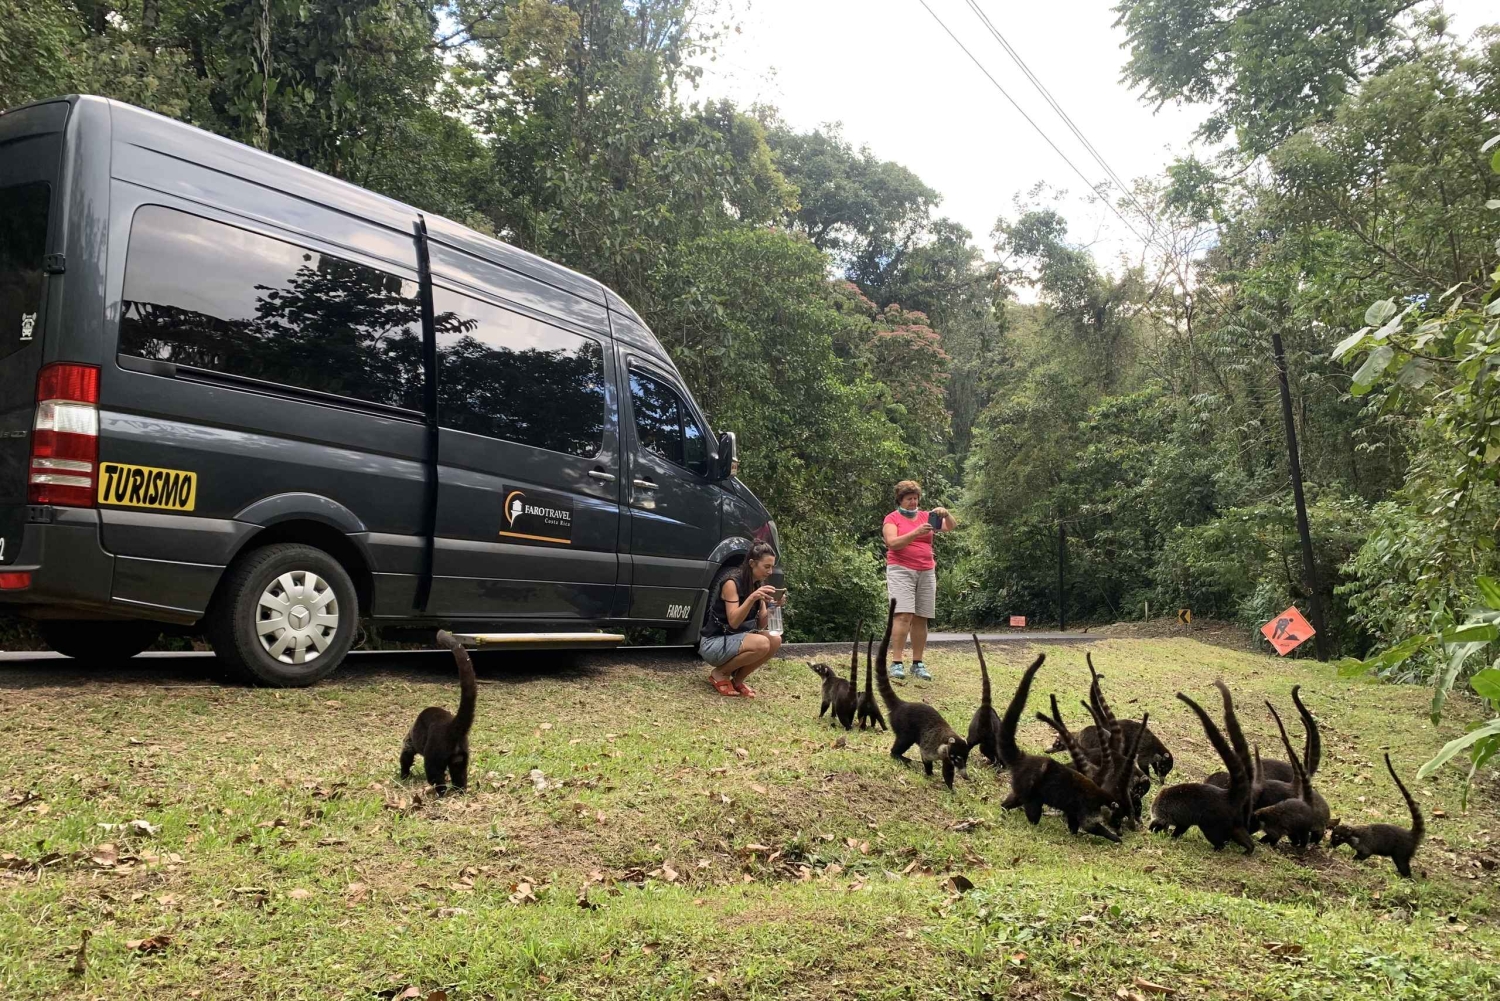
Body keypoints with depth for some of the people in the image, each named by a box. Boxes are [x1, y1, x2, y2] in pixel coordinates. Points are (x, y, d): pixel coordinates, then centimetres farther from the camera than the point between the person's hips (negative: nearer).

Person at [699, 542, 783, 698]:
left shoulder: (759, 586, 5)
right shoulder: (732, 584, -18)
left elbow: (760, 625, 2)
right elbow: (733, 622, -26)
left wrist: (771, 606, -15)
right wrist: (752, 598, -37)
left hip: (736, 639, 8)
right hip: (714, 643, -8)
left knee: (775, 640, -15)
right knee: (762, 643, -29)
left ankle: (737, 679, 0)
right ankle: (720, 673, -8)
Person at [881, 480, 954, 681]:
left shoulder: (925, 516, 14)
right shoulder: (892, 518, 3)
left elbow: (951, 527, 6)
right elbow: (892, 543, -13)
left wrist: (946, 514, -15)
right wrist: (916, 532, -24)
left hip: (926, 572, 4)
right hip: (901, 571, -4)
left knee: (921, 618, 3)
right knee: (903, 616, -15)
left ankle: (918, 664, 8)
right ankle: (896, 663, -15)